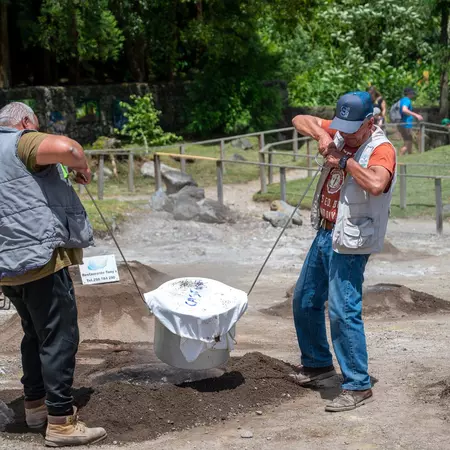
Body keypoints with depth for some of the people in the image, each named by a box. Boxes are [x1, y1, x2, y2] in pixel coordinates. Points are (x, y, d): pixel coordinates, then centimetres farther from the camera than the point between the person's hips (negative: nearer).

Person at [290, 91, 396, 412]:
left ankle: (358, 387, -5)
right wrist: (321, 134, -12)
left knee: (344, 311, -13)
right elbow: (300, 120, 8)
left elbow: (376, 184, -39)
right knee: (305, 299, 20)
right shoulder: (339, 133, 4)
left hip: (350, 244, -9)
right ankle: (318, 362, 39)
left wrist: (344, 160, -26)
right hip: (325, 233, 9)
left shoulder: (381, 149, -19)